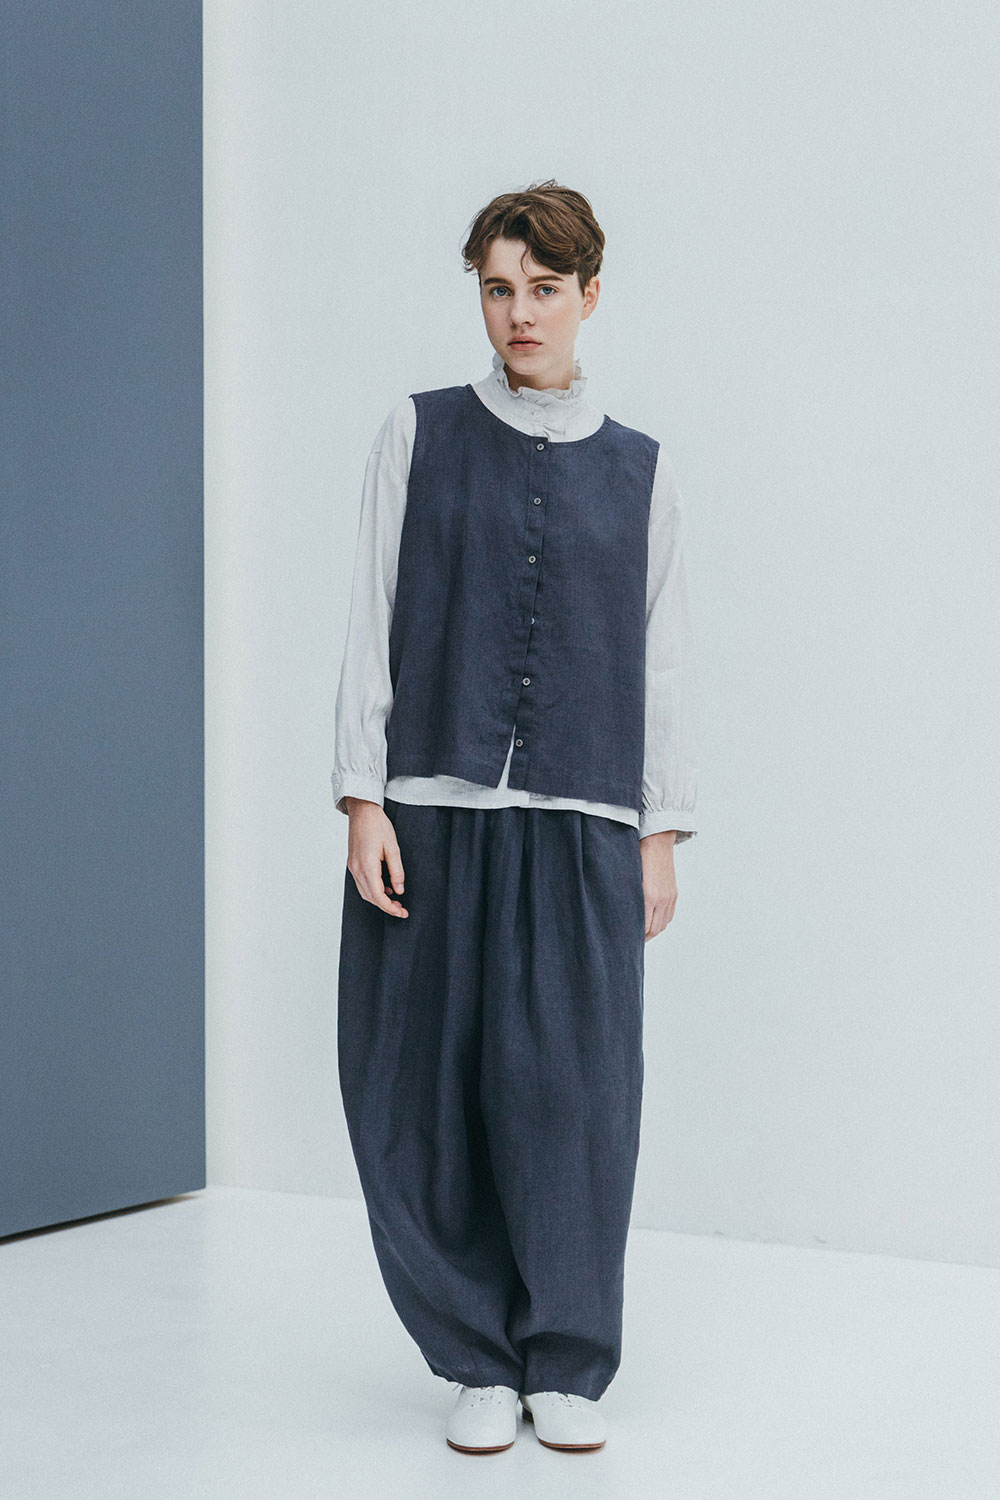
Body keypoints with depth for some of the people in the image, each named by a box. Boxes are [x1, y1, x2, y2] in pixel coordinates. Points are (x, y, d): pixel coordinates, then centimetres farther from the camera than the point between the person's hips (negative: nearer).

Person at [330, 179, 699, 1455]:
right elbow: (371, 624, 5)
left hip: (582, 826, 0)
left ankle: (568, 1366, 12)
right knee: (425, 1095, 0)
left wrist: (662, 835, 6)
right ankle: (477, 1362, 16)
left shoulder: (640, 472, 11)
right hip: (433, 816, 0)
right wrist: (363, 799, -3)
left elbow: (663, 660, 11)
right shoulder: (420, 436, 8)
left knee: (572, 1093, -4)